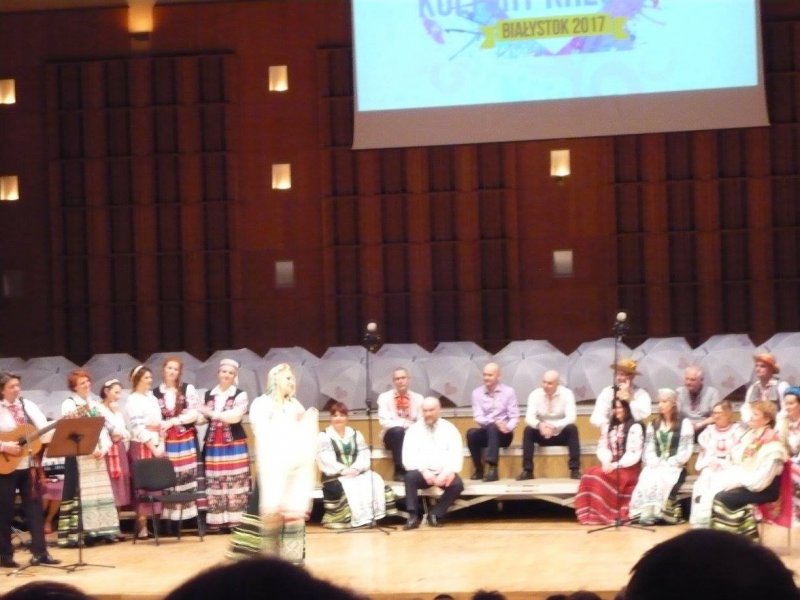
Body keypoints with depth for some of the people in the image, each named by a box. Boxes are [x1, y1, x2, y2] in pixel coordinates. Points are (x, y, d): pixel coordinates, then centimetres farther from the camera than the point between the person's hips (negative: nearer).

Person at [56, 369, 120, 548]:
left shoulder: (96, 403, 16)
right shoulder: (69, 404, -3)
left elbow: (104, 427, 12)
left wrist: (104, 448, -5)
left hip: (99, 453, 6)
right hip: (79, 454, -6)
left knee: (100, 490, 7)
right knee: (78, 492, -8)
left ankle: (101, 530, 13)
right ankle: (74, 534, -9)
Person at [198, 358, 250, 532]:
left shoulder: (240, 395, -1)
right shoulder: (209, 395, 12)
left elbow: (236, 416, -16)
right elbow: (203, 418, 18)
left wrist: (212, 413, -19)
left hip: (234, 444, -3)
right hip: (213, 445, 4)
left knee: (235, 483, -4)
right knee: (214, 484, 1)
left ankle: (235, 521, -2)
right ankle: (215, 521, 4)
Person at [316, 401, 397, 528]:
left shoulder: (355, 434, 19)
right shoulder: (323, 437, 6)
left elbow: (364, 455, 7)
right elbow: (326, 460, -8)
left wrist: (355, 469, -13)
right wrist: (343, 470, -20)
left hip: (357, 473, 4)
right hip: (334, 476, -4)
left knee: (375, 482, -24)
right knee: (341, 488, -37)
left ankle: (373, 516, -27)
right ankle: (347, 519, -37)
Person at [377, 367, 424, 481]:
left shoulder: (418, 398, 8)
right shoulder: (385, 397, 0)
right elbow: (385, 422, -12)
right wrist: (407, 424, -21)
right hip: (393, 436, -2)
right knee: (397, 430, -37)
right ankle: (400, 471, -31)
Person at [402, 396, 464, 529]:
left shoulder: (449, 428, 7)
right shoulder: (414, 430, 5)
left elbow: (456, 453, -4)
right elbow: (408, 457, -5)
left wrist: (448, 472, -22)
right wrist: (423, 471, -23)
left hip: (443, 472, 1)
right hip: (422, 472, 0)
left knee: (457, 484, -29)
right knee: (410, 477, -33)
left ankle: (435, 513, -11)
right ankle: (413, 516, -26)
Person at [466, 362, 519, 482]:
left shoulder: (508, 391, -1)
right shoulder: (477, 393, 3)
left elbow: (514, 416, -5)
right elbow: (478, 417, -6)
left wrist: (508, 427, -28)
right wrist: (494, 422, -25)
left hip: (503, 433, -2)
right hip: (486, 432, 2)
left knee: (492, 428, -35)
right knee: (471, 433, -30)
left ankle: (493, 469, -44)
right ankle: (478, 469, -16)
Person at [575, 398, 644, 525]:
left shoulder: (635, 428, -2)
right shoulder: (608, 427, 18)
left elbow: (635, 454, -10)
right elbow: (602, 448, 11)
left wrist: (616, 465, -18)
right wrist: (606, 462, -10)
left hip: (628, 468, -5)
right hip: (610, 466, 5)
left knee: (600, 476, -30)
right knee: (590, 473, -26)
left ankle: (602, 515, -27)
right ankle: (590, 515, -28)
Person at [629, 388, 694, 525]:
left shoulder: (684, 423, 4)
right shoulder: (653, 424, 20)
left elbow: (685, 452, -4)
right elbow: (648, 449, 11)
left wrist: (666, 464, -12)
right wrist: (656, 464, -8)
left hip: (674, 467, -3)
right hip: (655, 466, 3)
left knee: (660, 480, -35)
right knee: (646, 479, -31)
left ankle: (658, 513, -31)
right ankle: (645, 513, -35)